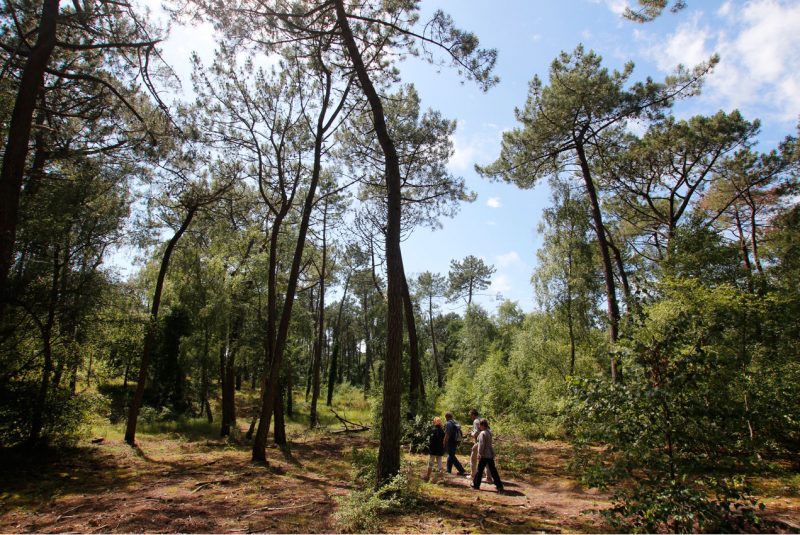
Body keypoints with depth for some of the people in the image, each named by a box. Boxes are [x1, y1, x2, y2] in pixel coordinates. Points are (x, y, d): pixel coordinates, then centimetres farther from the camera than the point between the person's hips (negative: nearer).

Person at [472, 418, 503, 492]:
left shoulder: (482, 433, -17)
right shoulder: (489, 432, 9)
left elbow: (481, 445, -19)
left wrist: (479, 454, -12)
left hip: (484, 455, -8)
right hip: (491, 454, 8)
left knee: (480, 470, 6)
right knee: (493, 470, 9)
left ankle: (476, 484, 16)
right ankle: (499, 486, 7)